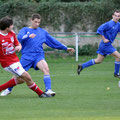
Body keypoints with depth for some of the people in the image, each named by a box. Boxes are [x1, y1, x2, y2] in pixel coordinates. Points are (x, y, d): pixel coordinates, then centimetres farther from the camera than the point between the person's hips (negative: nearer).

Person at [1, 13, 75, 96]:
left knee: (46, 69, -26)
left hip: (39, 55, 2)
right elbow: (20, 37, -16)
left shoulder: (43, 32, 16)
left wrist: (66, 48, 21)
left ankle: (48, 90, -28)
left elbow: (53, 42, 22)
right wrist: (28, 36, -36)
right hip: (27, 55, -2)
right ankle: (8, 90, 28)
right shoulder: (25, 30, 6)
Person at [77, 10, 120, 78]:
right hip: (106, 44, -9)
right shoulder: (109, 24, -17)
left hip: (107, 45, 9)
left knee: (98, 61, 13)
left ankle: (82, 66, 18)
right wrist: (104, 39, -19)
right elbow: (99, 30, -20)